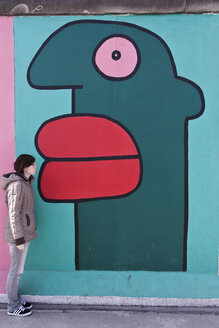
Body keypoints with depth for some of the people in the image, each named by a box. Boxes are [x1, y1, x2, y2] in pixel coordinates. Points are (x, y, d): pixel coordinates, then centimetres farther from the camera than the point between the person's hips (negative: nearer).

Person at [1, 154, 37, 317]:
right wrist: (19, 239, -19)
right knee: (17, 270, 6)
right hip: (18, 234, -9)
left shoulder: (24, 183, 8)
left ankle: (16, 299, 36)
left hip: (24, 231, 9)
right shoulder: (16, 185, -22)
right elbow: (13, 214, -22)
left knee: (18, 268, 20)